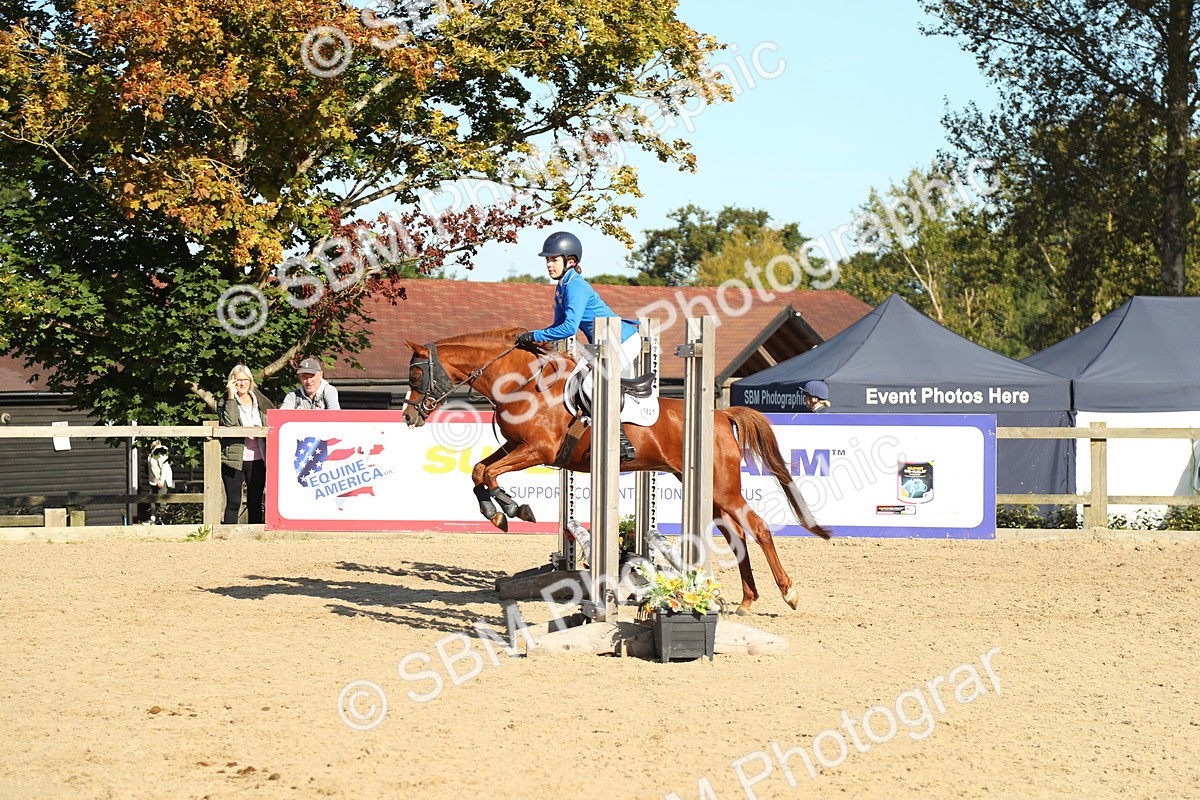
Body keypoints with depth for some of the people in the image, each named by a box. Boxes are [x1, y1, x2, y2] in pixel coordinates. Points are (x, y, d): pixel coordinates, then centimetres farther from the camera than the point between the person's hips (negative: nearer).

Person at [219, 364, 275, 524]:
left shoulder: (260, 401, 13)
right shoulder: (226, 402, 1)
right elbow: (229, 422, -18)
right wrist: (231, 396, -16)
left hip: (257, 459, 4)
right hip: (234, 458, -4)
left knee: (255, 504, 8)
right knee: (233, 503, -3)